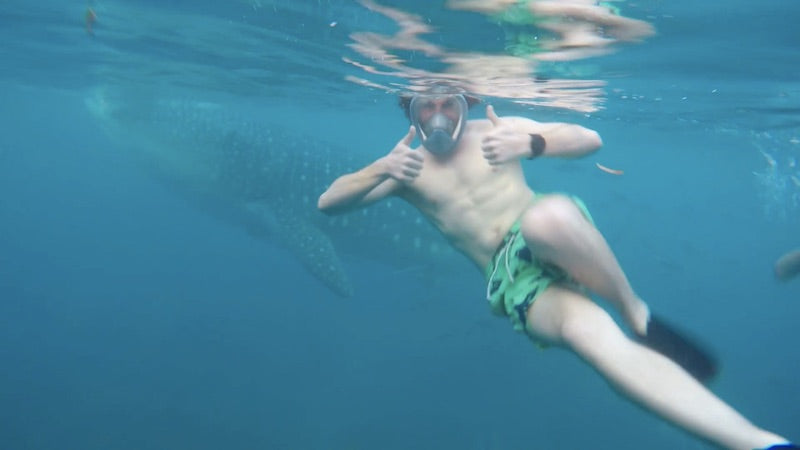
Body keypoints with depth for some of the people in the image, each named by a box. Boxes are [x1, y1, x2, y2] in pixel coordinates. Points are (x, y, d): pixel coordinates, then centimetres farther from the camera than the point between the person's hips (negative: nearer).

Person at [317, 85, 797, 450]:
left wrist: (529, 143, -14)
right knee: (594, 337, -32)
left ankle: (636, 310, -15)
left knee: (544, 216, -39)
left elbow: (590, 139, 7)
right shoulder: (408, 168, 12)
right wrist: (381, 169, -14)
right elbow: (328, 202, 5)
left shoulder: (497, 129, 10)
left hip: (558, 242, 1)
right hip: (512, 280, 0)